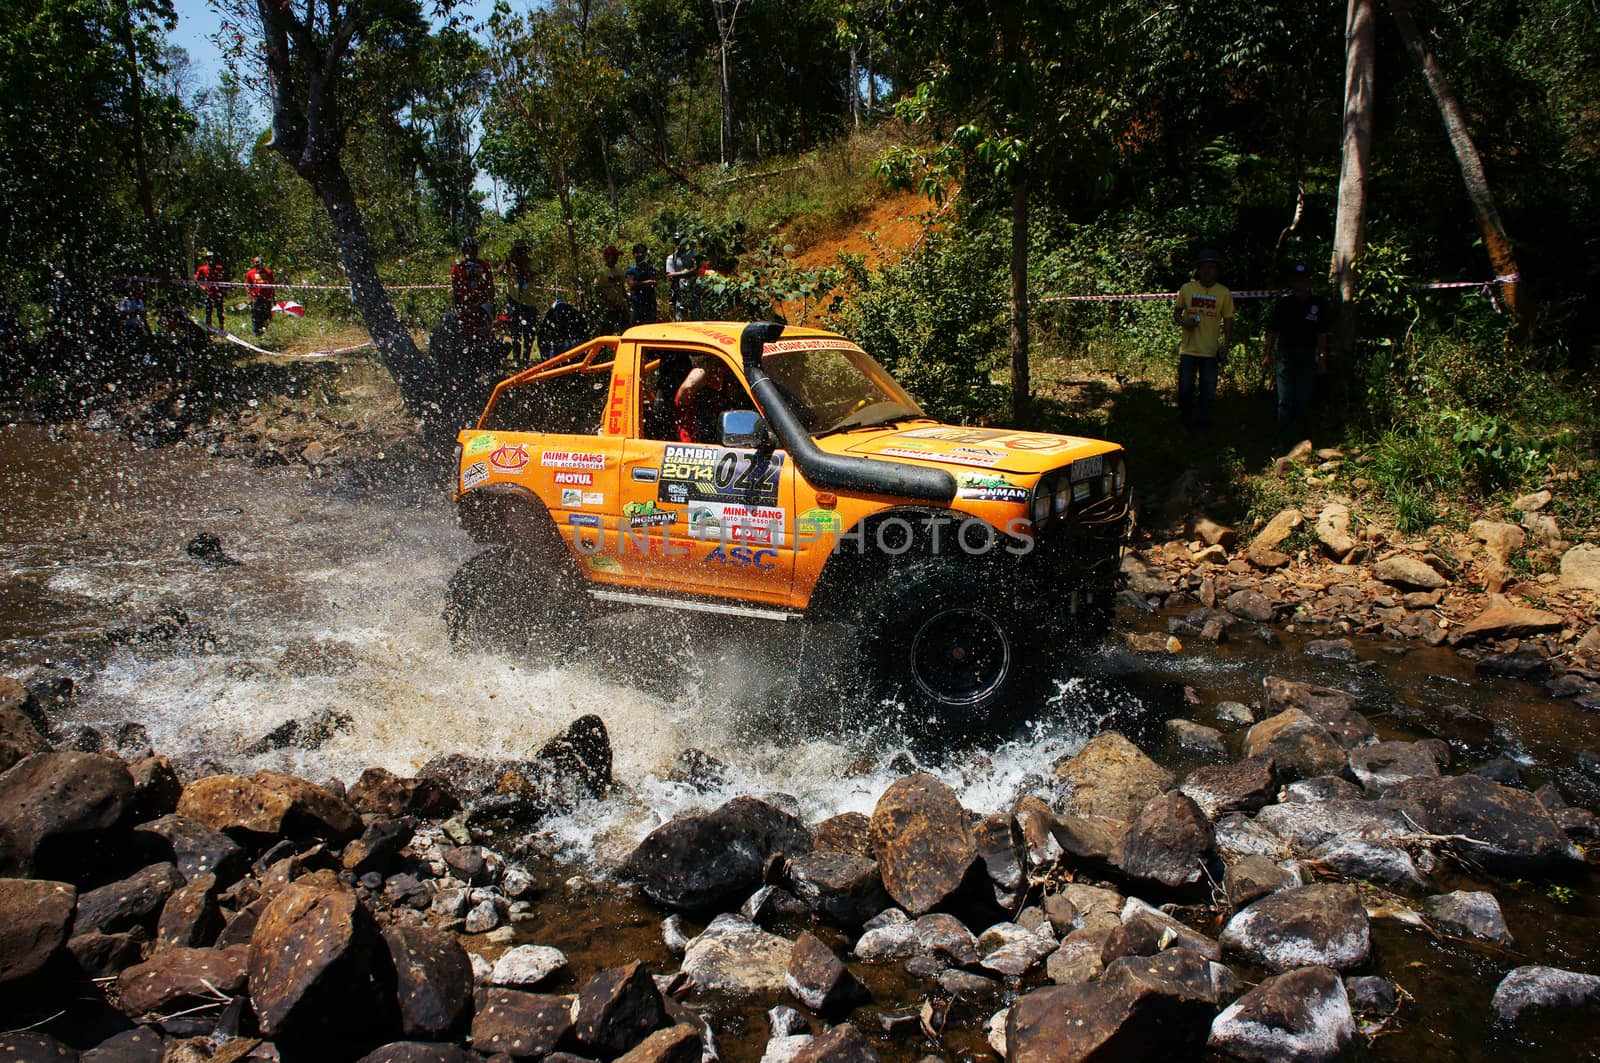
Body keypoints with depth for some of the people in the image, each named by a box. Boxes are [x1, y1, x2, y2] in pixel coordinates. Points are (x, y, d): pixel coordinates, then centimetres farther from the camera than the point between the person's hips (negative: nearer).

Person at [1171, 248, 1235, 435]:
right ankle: (1186, 421, 24)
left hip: (1210, 351, 0)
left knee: (1208, 392, 1)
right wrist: (1182, 322, -10)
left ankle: (1202, 425, 13)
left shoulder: (1224, 293, 3)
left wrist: (1226, 346, -2)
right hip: (1188, 349, 0)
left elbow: (1228, 321, 6)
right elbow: (1176, 312, 13)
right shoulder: (1186, 289, 4)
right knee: (1185, 388, 4)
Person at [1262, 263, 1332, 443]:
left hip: (1307, 356, 1)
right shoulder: (1283, 304, 1)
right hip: (1286, 354, -1)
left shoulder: (1318, 304, 2)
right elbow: (1272, 331, 4)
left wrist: (1322, 357, 1)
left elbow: (1322, 333, 5)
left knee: (1304, 399, 5)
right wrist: (1267, 354, 0)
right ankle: (1283, 439, -1)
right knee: (1285, 400, -4)